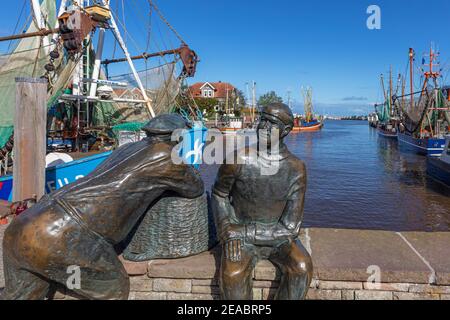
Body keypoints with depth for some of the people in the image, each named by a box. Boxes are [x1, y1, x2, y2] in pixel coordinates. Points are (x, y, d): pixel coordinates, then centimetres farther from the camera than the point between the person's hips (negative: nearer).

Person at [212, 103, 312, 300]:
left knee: (301, 268, -26)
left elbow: (289, 228, -16)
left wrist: (241, 231, -22)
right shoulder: (238, 160, -18)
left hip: (277, 236, 2)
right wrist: (227, 232, -14)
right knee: (234, 274, -30)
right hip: (240, 235, -1)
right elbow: (219, 194, 1)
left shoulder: (296, 170, -17)